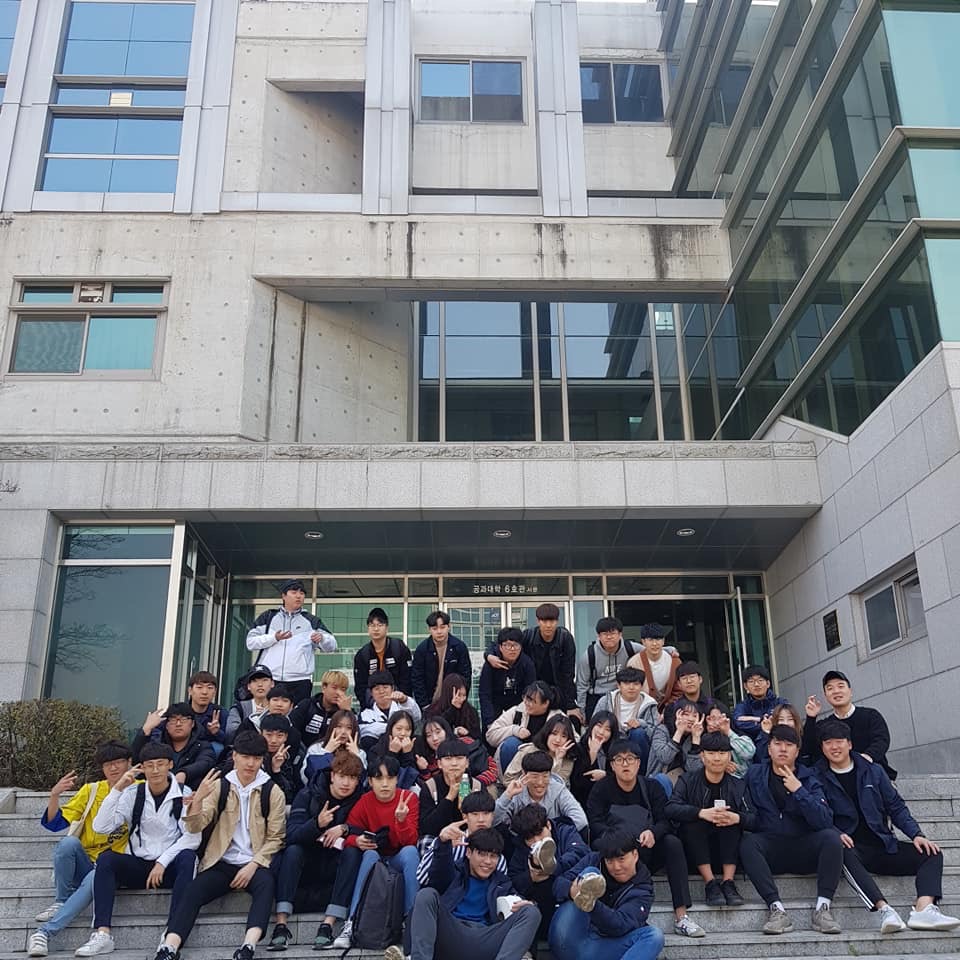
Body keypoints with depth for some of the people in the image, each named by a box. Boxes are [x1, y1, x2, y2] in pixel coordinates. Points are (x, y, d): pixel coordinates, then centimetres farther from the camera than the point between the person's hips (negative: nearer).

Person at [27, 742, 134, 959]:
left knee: (94, 879, -37)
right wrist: (54, 795, -16)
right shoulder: (91, 790, 6)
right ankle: (62, 900, -10)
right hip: (84, 863, 2)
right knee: (68, 843, -31)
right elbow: (53, 823, 1)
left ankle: (45, 932, -32)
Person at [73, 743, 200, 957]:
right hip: (138, 865, 2)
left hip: (170, 867, -2)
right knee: (106, 858, -24)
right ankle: (102, 934, -31)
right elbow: (101, 827, -7)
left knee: (187, 857, -33)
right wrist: (117, 789, -13)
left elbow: (192, 837, -11)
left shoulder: (184, 794, -2)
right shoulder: (133, 794, 4)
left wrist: (162, 862, -18)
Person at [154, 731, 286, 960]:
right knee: (192, 891, -26)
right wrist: (198, 798, -21)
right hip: (221, 863, 2)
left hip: (255, 864, -2)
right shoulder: (219, 787, 8)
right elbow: (195, 828, -2)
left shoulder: (273, 793, 5)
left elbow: (275, 838, 2)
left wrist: (253, 865, -13)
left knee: (266, 884, -33)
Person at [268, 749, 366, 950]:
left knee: (353, 852, -28)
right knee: (292, 851, -29)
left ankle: (328, 925, -32)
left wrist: (344, 829, -23)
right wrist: (317, 823, -38)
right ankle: (281, 924, -34)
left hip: (335, 866, 1)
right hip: (307, 863, 0)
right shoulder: (308, 794, -8)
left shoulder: (359, 799, -4)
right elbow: (291, 835, -18)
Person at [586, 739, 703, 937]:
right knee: (599, 845, -32)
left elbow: (666, 821, -7)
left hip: (647, 854, 2)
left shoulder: (652, 787, 6)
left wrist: (652, 833, -30)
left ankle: (681, 916, -29)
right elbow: (594, 824, -12)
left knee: (673, 842, -26)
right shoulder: (601, 789, 2)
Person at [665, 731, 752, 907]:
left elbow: (753, 820, -6)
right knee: (691, 822, -28)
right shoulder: (688, 781, 2)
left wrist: (737, 818, -30)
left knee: (731, 816, -23)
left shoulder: (737, 786, 8)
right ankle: (710, 882, -25)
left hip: (726, 851, 1)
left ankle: (728, 881, -23)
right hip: (694, 853, -1)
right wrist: (701, 813, -34)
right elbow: (670, 809, -17)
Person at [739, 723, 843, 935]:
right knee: (747, 843, -31)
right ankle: (776, 908, -34)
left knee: (831, 836, -27)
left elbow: (825, 821, -11)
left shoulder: (808, 779, 3)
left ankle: (822, 907, -26)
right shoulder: (754, 775, 6)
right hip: (769, 850, 0)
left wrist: (798, 790, -18)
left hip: (804, 851, 1)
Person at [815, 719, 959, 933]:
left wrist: (916, 834, -1)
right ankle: (884, 909, -50)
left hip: (883, 846, 5)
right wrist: (836, 835, -20)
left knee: (932, 854, -14)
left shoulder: (873, 771, 14)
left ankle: (924, 908, -35)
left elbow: (896, 806, 14)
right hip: (851, 848, -4)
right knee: (842, 853, -38)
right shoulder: (818, 778, 4)